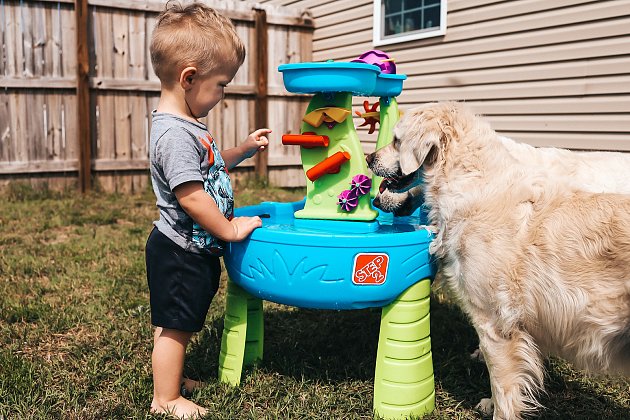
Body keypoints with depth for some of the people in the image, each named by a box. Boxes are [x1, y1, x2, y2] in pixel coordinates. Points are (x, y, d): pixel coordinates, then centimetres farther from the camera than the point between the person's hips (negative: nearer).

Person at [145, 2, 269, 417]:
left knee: (177, 324, 23)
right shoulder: (175, 133, -25)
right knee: (175, 326, 5)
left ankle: (172, 378, 39)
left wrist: (245, 149, 16)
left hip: (193, 249, 10)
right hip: (180, 253, -10)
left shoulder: (188, 125, 9)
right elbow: (191, 196, -29)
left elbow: (209, 165, 26)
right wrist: (231, 229, -20)